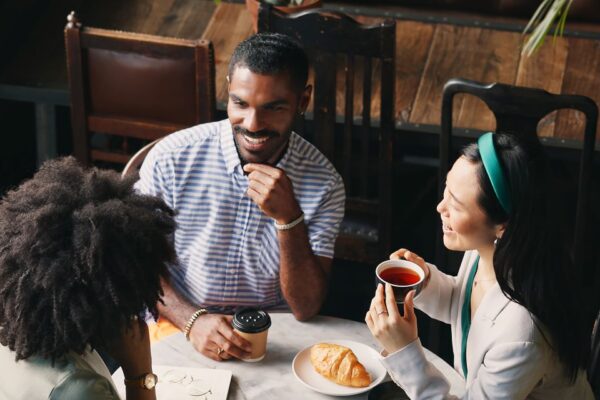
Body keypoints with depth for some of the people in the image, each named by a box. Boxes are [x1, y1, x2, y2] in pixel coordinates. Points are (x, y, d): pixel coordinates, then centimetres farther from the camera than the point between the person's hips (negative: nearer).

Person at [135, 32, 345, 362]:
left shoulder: (323, 182, -7)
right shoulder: (171, 158, -10)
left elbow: (306, 308, -10)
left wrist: (289, 218, -25)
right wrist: (192, 320, -19)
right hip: (177, 329, -1)